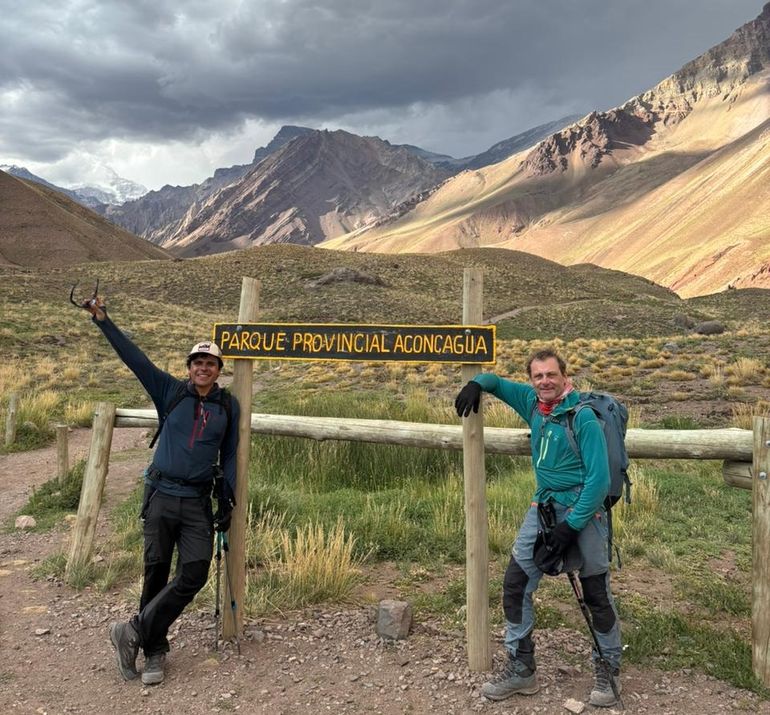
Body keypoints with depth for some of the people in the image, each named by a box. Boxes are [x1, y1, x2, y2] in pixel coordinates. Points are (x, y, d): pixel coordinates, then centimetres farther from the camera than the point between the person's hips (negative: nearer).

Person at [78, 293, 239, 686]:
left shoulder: (228, 406, 5)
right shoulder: (170, 391, 3)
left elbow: (230, 456, 9)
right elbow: (133, 356, -3)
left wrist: (228, 504, 5)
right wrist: (102, 319, -10)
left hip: (198, 503, 1)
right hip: (161, 496, -1)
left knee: (193, 575, -8)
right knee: (156, 573, 6)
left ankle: (134, 631, 9)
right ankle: (154, 650, 22)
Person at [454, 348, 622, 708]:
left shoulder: (583, 417, -16)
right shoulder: (531, 401, 1)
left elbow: (599, 479, -17)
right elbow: (497, 381, 17)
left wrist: (571, 525, -19)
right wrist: (476, 384, -5)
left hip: (582, 509, -6)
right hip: (543, 505, 6)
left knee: (597, 594, 5)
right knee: (515, 584, 3)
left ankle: (607, 669, 28)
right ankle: (521, 668, 16)